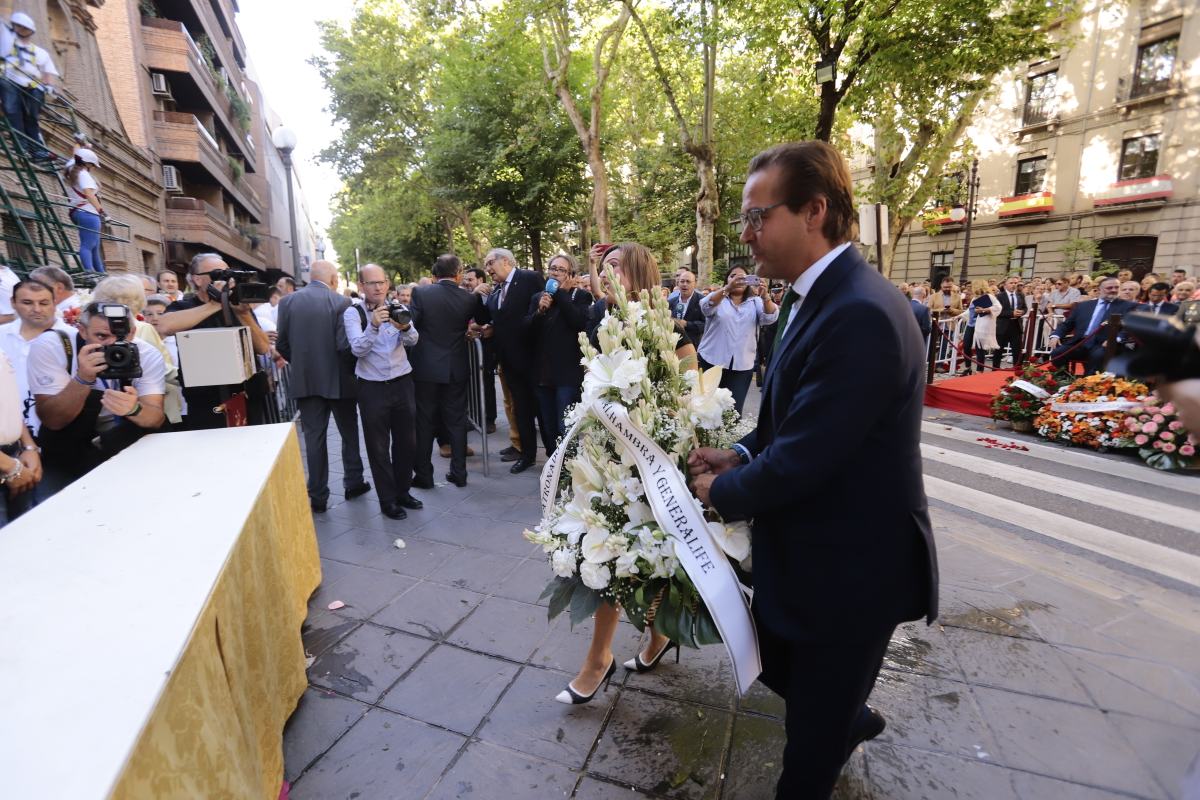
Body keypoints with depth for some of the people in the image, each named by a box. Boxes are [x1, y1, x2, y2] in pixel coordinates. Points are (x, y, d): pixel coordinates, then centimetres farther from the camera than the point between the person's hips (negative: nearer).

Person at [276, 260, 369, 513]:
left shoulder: (287, 301, 0)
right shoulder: (340, 302, -11)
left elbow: (281, 344, 1)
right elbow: (344, 345, -16)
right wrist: (352, 368, 1)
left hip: (305, 380, 3)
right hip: (338, 379, -2)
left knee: (314, 437, 7)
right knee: (349, 433, 16)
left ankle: (318, 496, 12)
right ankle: (353, 483, 26)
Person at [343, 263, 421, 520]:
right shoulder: (353, 313, -4)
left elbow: (413, 340, -12)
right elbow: (358, 349, -17)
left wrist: (405, 328, -35)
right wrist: (373, 326, -33)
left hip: (402, 383, 3)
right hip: (372, 388, -3)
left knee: (406, 441, 11)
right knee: (378, 446, 5)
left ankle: (403, 491, 28)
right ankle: (388, 499, 17)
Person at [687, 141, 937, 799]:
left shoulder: (859, 314, -29)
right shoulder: (818, 297, 3)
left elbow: (802, 460, -29)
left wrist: (722, 490, -11)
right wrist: (740, 455, -3)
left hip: (850, 567, -9)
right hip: (805, 549, 9)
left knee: (814, 727, 16)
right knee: (777, 667, 29)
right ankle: (852, 718, 58)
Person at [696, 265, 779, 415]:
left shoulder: (755, 302, 11)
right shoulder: (718, 297, 6)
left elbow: (770, 317, -7)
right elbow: (706, 306, -17)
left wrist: (765, 296, -28)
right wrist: (727, 288, -34)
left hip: (742, 366, 2)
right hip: (712, 361, -1)